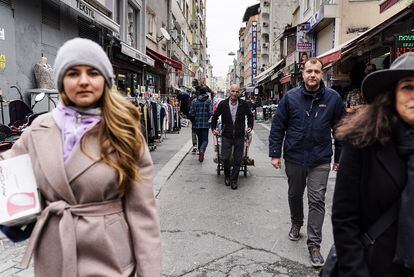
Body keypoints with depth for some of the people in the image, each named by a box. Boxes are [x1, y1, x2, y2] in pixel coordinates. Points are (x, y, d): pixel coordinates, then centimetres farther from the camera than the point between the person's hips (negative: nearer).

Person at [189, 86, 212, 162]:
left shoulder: (194, 101, 0)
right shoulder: (209, 101, -4)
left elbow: (191, 113, -4)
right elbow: (210, 113, -13)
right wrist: (208, 119, 6)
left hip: (197, 124, 2)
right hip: (206, 124, -2)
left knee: (200, 139, 18)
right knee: (205, 140, 3)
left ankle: (200, 154, 25)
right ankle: (202, 150, -24)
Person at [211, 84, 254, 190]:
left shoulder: (243, 104, -1)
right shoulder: (223, 104, -1)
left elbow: (250, 116, 15)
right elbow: (215, 117, 13)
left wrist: (250, 127, 4)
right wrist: (213, 128, 9)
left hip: (239, 136, 1)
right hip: (226, 136, 0)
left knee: (238, 159, 4)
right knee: (225, 158, -3)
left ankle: (234, 180, 18)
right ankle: (227, 176, 23)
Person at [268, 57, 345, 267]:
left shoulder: (333, 98, -2)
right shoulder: (290, 97, -3)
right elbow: (278, 126, 0)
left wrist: (339, 157, 4)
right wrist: (275, 153, -4)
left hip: (320, 160, -1)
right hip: (293, 157, 1)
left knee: (317, 201, 0)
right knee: (294, 194, 18)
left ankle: (314, 244, 11)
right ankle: (296, 223, 44)